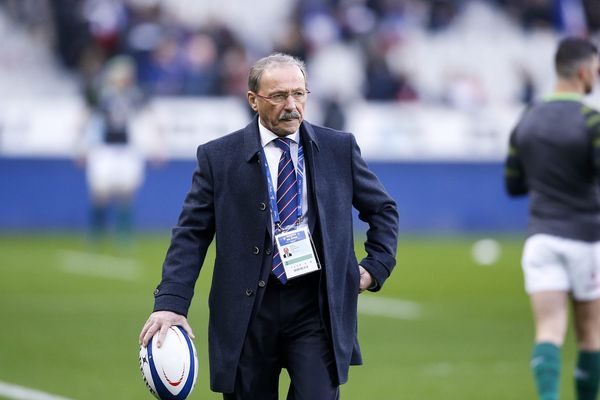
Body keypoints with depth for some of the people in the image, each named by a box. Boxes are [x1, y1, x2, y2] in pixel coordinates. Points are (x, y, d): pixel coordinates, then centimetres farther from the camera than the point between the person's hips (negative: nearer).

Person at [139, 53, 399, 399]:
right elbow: (191, 234, -1)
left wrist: (375, 267, 5)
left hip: (317, 308, 0)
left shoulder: (339, 149, 6)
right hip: (249, 309, 0)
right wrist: (171, 304, -12)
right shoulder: (219, 157, 1)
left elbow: (383, 209, 19)